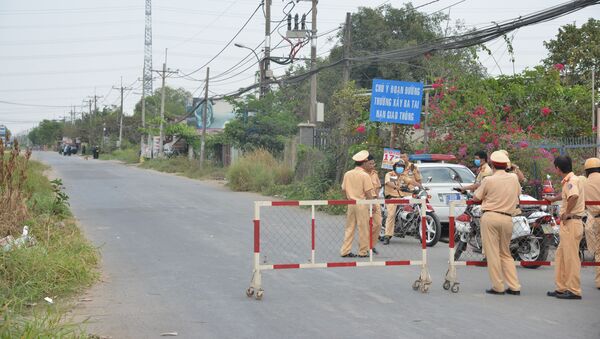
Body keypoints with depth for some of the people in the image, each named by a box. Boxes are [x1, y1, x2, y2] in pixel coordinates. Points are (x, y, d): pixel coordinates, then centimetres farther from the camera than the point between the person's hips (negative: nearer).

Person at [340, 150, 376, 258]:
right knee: (363, 229, 3)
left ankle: (345, 251, 8)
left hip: (350, 204, 5)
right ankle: (363, 251, 7)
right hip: (362, 204, -5)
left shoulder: (347, 174, 6)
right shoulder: (365, 175, -10)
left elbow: (344, 189, 9)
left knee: (349, 228, 10)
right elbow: (368, 192, -11)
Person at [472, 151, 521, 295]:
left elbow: (476, 198, 4)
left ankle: (498, 287, 1)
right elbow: (518, 193, 25)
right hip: (507, 219, 4)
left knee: (492, 253, 1)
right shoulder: (514, 178, 6)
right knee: (506, 253, 16)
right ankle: (514, 286, 10)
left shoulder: (488, 180, -7)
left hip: (490, 217, -4)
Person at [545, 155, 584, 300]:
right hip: (568, 224, 10)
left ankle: (574, 290, -2)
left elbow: (574, 196, -36)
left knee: (571, 257, -6)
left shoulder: (571, 180, -15)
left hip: (571, 222, -10)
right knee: (560, 256, 15)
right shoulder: (576, 179, 17)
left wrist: (566, 213, -23)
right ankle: (561, 288, 21)